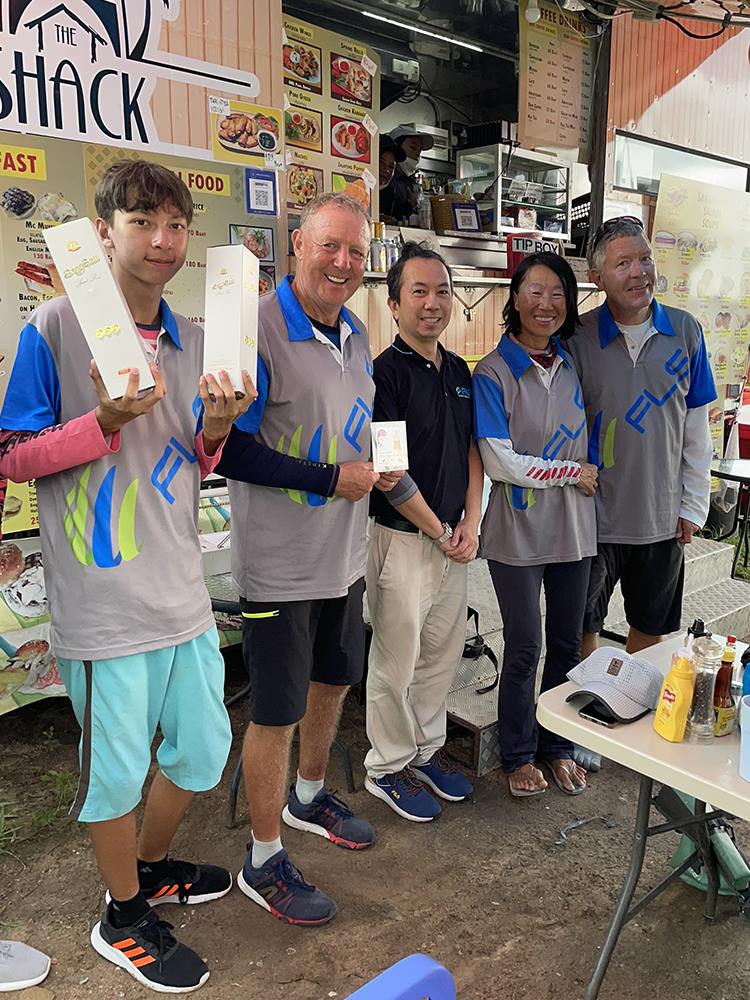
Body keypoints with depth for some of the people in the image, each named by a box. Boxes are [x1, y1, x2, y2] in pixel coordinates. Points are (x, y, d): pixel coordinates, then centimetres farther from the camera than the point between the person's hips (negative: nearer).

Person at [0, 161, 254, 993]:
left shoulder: (189, 340, 8)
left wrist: (215, 428, -8)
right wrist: (107, 420, -21)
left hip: (182, 590, 6)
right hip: (104, 602, -6)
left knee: (202, 750, 18)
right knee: (118, 768, 10)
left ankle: (152, 865, 47)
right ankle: (124, 916, 37)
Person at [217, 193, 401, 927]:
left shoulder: (354, 331, 7)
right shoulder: (256, 329, -19)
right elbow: (227, 451, -22)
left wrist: (374, 466, 0)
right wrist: (330, 479, -21)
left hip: (344, 554, 8)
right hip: (280, 563, -8)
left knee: (332, 681, 23)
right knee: (277, 713, 5)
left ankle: (308, 797, 49)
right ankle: (263, 863, 26)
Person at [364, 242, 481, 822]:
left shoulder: (459, 371, 11)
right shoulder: (386, 372, -12)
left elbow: (472, 450, 12)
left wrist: (470, 525, 0)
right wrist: (438, 533, -10)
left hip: (454, 539, 7)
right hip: (403, 539, -7)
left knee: (443, 653, 17)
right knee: (397, 660, 5)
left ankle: (426, 749, 35)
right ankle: (388, 767, 23)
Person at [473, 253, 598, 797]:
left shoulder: (574, 364, 7)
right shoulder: (493, 373, -10)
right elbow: (500, 462, -17)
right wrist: (573, 473, -11)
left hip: (574, 526, 5)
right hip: (518, 531, -5)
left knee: (567, 644, 14)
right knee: (524, 648, 6)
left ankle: (558, 746, 33)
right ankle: (519, 755, 27)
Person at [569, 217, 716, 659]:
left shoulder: (686, 332, -2)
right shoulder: (579, 338, -9)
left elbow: (697, 428, 3)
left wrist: (694, 504, 3)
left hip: (663, 518, 3)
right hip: (594, 517, -2)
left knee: (651, 628, 18)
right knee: (583, 628, 13)